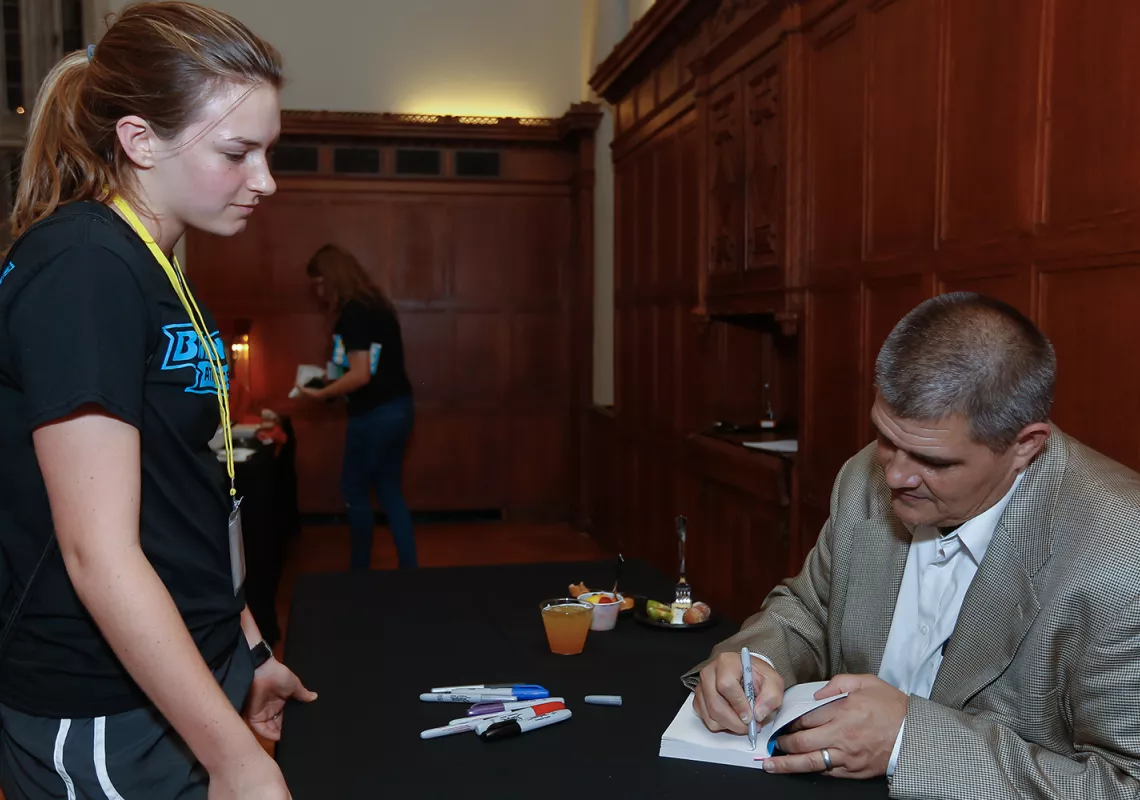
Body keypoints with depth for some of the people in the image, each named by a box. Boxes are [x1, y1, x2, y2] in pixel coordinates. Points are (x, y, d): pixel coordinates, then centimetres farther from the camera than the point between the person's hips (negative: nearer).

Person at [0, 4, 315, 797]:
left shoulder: (149, 266, 8)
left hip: (183, 681, 8)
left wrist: (248, 651, 15)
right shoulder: (82, 266, -20)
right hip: (106, 725, -8)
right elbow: (98, 551, -24)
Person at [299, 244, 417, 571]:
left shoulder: (352, 314, -16)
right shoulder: (376, 305, 12)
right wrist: (332, 377, 15)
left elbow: (360, 375, -21)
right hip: (398, 408, 9)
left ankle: (360, 570, 19)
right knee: (390, 491, 15)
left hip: (374, 416, -9)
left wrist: (321, 393, -8)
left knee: (355, 492, 7)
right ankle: (408, 567, 17)